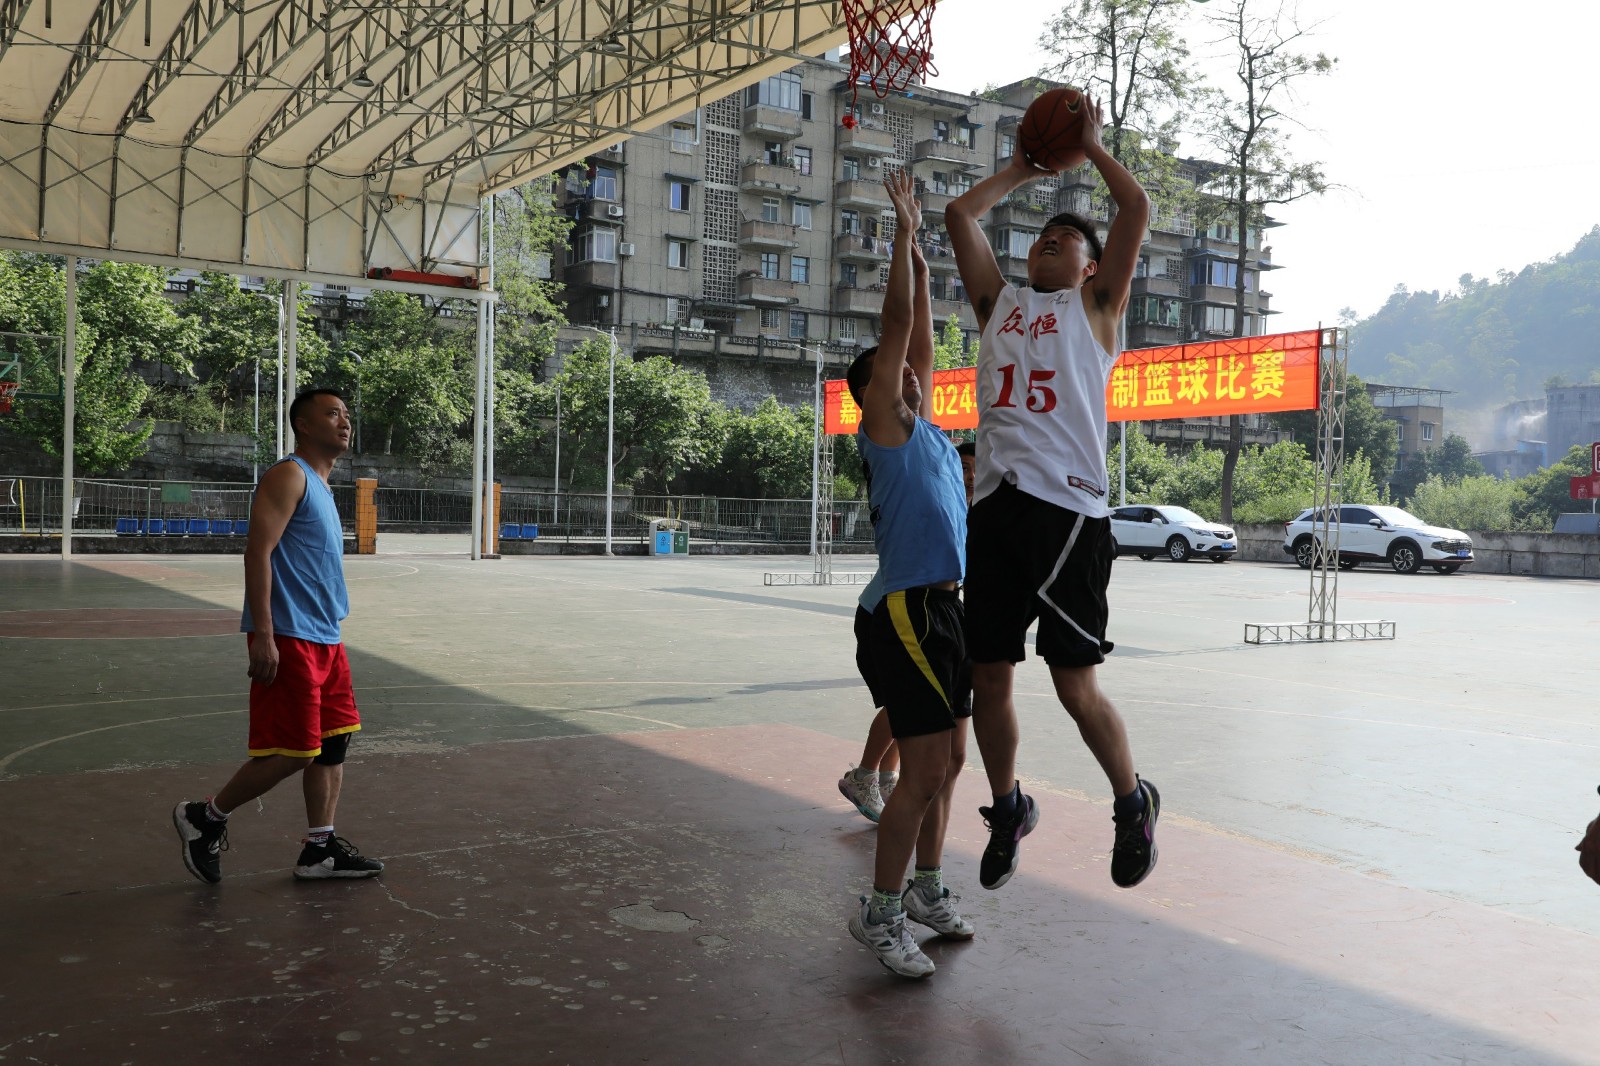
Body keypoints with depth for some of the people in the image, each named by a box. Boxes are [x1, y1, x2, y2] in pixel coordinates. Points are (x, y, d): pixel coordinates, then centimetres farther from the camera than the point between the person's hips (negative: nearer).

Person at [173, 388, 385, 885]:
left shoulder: (321, 486, 20)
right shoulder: (289, 476, -9)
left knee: (333, 743, 8)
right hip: (288, 638, -10)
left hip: (324, 638, 10)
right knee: (293, 751, -7)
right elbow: (258, 552, -18)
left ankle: (319, 850, 15)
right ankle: (205, 817, 11)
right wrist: (263, 635, -24)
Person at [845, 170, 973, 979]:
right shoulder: (884, 427, -5)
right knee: (924, 772, -8)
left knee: (949, 761, 14)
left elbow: (921, 338, 21)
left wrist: (919, 260, 23)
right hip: (911, 611, -9)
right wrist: (903, 235, -5)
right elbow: (896, 326, -10)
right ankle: (880, 913, 2)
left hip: (946, 609, 9)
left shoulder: (922, 429, 17)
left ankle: (926, 889, 28)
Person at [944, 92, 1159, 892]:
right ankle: (1008, 807, 29)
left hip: (1068, 507, -4)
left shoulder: (1094, 306, 13)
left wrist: (1091, 146, 17)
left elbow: (1137, 208, 4)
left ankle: (1133, 802, 20)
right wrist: (1027, 166, 30)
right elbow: (960, 214, 21)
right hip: (995, 504, 4)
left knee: (1075, 685, -4)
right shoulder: (1000, 302, 22)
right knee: (988, 676, 8)